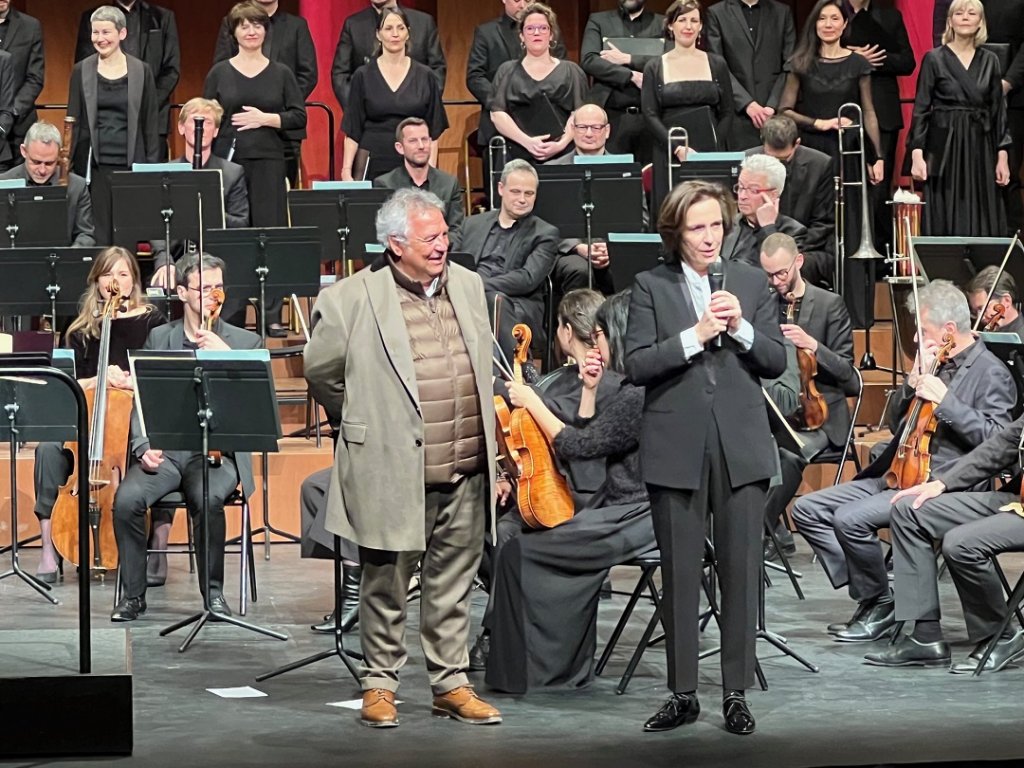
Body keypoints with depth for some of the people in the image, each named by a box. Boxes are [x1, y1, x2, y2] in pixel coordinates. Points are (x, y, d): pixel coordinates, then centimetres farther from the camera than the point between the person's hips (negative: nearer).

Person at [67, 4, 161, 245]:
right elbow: (74, 120, 8)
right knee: (98, 234, -1)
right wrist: (69, 162, 4)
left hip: (131, 163, 0)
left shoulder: (141, 71, 3)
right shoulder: (81, 71, 5)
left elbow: (150, 123, 6)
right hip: (94, 163, 0)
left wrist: (152, 165, 2)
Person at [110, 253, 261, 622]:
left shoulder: (245, 341, 9)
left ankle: (213, 591, -16)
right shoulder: (159, 338, 13)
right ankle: (132, 593, -11)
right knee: (127, 498, -28)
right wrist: (144, 447, -8)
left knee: (207, 499, -35)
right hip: (165, 450, 2)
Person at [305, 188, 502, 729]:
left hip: (465, 471, 5)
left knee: (454, 583, 11)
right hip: (393, 471, -4)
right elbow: (320, 369, 3)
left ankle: (451, 684, 20)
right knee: (386, 583, 6)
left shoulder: (469, 287, 10)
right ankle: (380, 683, 17)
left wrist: (491, 451, 19)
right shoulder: (352, 299, -9)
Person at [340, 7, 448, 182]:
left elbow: (433, 131, 6)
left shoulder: (424, 76, 5)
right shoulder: (363, 76, 3)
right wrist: (346, 171, -4)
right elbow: (353, 130, 3)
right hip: (372, 164, -1)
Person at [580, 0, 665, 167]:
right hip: (612, 116, 0)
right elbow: (588, 60, -4)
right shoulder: (598, 21, 12)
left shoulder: (663, 24, 12)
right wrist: (632, 76, -11)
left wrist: (627, 59, -9)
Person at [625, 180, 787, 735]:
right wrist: (694, 337, -16)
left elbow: (777, 362, 6)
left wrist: (742, 328, -11)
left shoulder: (752, 283, 9)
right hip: (676, 448, -1)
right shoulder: (651, 287, 3)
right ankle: (682, 693, 12)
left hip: (741, 445, 1)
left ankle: (736, 692, 9)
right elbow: (636, 365, -6)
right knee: (679, 573, 4)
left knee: (741, 570, 1)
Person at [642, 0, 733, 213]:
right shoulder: (655, 68, 6)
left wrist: (713, 151, -6)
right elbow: (650, 115, 0)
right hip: (669, 156, -1)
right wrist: (678, 148, -13)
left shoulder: (716, 65, 9)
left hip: (710, 154, 1)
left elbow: (727, 113, 8)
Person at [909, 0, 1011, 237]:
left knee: (981, 223, 1)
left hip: (980, 149, 3)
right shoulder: (934, 59, 0)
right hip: (944, 148, -3)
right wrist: (917, 153, -11)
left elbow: (998, 111, 9)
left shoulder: (990, 61, 8)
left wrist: (1002, 156, 3)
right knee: (944, 223, -3)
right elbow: (921, 110, -2)